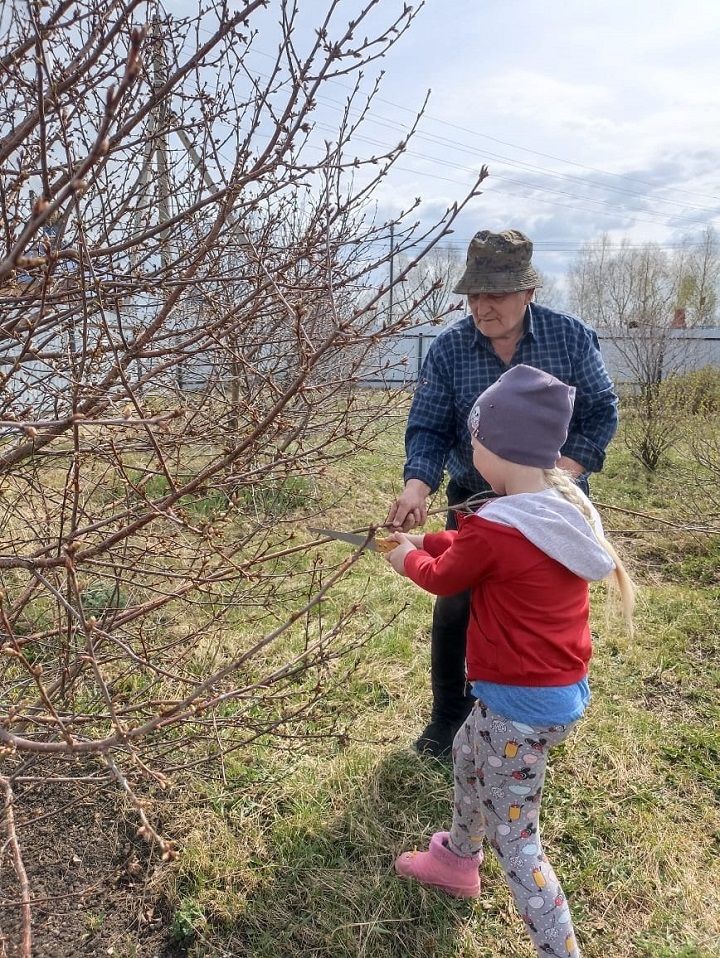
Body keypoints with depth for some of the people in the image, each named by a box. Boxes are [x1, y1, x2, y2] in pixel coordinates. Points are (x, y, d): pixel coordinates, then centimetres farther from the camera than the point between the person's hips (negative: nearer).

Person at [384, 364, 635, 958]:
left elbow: (442, 578, -6)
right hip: (567, 688, 10)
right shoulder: (567, 505, -1)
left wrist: (409, 559, 13)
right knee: (468, 751, 31)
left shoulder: (495, 528, -27)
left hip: (522, 703, -10)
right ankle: (458, 859, 53)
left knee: (514, 840, 7)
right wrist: (425, 541, 16)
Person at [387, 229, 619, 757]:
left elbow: (601, 413, -7)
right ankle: (449, 719, 30)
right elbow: (428, 427, -12)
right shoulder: (449, 348, -11)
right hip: (474, 502, 1)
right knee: (454, 613, 7)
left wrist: (562, 472, -22)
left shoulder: (572, 337, -12)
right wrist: (417, 486, -31)